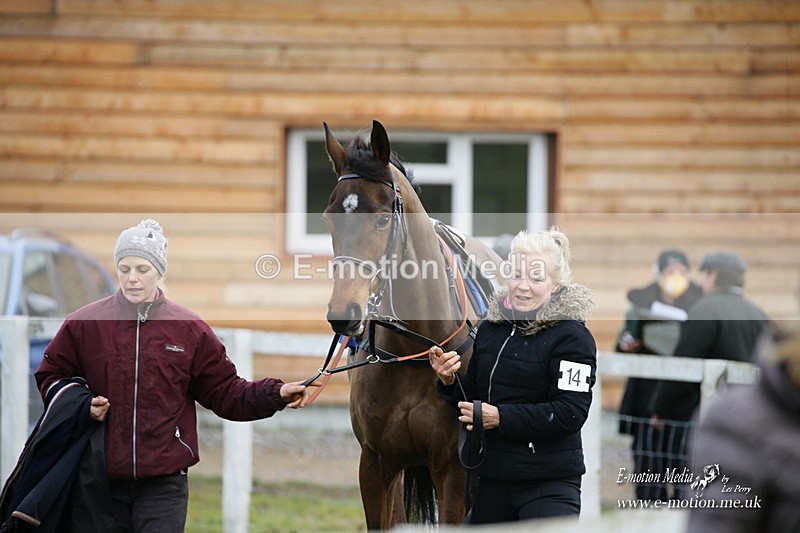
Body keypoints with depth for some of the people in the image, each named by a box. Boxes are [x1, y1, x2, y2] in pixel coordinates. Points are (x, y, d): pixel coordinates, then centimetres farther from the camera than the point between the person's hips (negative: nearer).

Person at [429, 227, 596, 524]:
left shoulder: (572, 337, -10)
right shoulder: (490, 328, 10)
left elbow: (571, 413, -19)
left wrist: (501, 417, -22)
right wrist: (450, 382, -3)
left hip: (550, 485, -7)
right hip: (492, 479, 7)